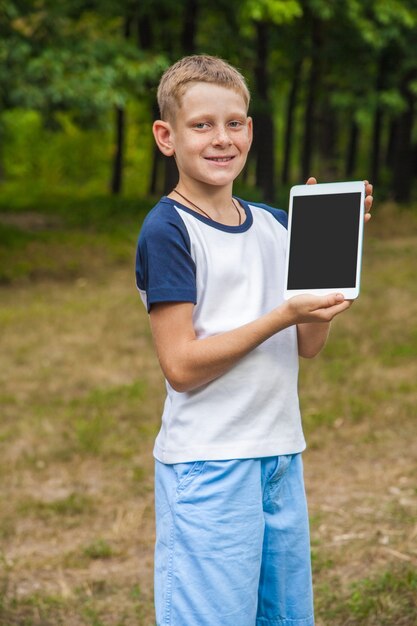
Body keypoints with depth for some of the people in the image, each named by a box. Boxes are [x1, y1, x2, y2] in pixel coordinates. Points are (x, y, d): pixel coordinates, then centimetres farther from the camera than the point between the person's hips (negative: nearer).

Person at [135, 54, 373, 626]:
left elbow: (309, 344, 6)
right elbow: (181, 365, -16)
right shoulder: (167, 231, -11)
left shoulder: (274, 225, 9)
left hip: (282, 453, 7)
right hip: (207, 465, -7)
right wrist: (283, 315, -21)